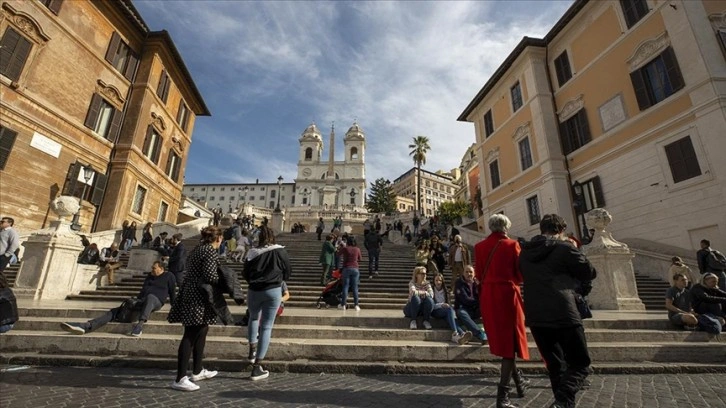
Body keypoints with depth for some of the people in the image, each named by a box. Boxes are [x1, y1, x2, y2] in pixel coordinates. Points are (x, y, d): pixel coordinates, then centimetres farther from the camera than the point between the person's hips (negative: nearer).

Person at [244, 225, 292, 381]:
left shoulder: (252, 253, -3)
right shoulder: (280, 251, -6)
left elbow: (246, 275, 7)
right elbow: (288, 273, 2)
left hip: (254, 291, 2)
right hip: (273, 291, -2)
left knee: (254, 318, 29)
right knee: (267, 327, 3)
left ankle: (252, 351, 30)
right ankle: (257, 368, 6)